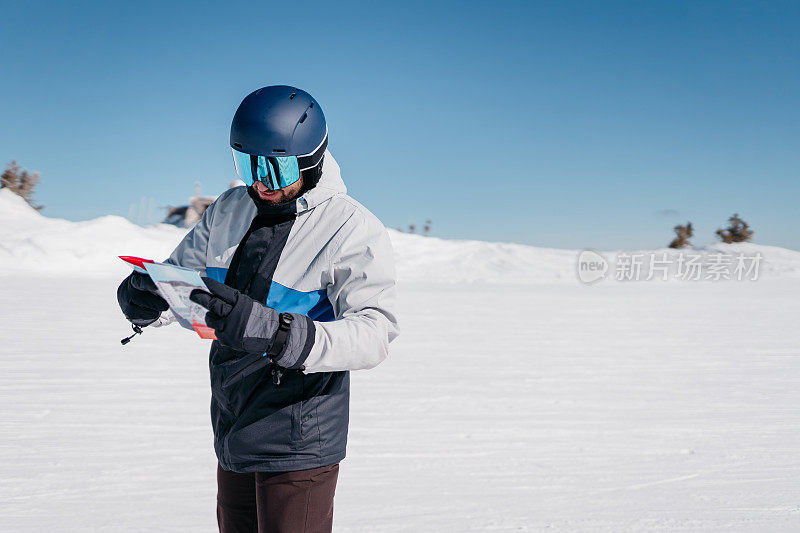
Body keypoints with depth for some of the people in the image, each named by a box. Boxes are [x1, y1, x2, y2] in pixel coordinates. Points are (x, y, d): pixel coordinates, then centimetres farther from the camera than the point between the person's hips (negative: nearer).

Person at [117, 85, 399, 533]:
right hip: (233, 440, 6)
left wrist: (272, 331, -40)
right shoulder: (228, 211, 6)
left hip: (297, 446, -6)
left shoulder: (353, 230, -14)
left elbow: (374, 333, -25)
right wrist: (141, 296, -13)